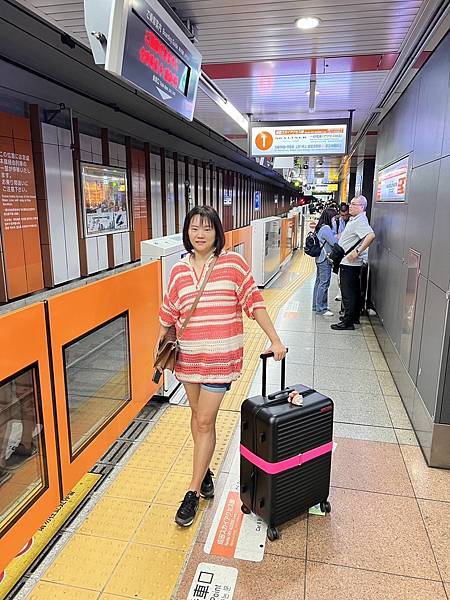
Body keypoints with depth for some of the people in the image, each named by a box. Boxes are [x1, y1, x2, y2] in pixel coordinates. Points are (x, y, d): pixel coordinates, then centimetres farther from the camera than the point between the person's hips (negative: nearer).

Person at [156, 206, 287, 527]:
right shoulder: (179, 270, 2)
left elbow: (254, 302, -6)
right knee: (198, 415, 18)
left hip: (221, 356, -4)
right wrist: (160, 347, 16)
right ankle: (205, 472, 40)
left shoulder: (234, 262, -7)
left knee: (205, 421, -1)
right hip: (189, 355, 4)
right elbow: (169, 313, 11)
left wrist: (275, 340, -8)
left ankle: (193, 492, 14)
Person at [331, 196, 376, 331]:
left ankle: (348, 322, 3)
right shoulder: (354, 220, 14)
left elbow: (371, 236, -34)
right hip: (350, 263, 11)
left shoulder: (360, 221, -19)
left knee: (348, 293, -4)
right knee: (354, 291, 18)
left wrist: (357, 252, -32)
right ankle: (354, 317, 30)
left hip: (350, 263, -11)